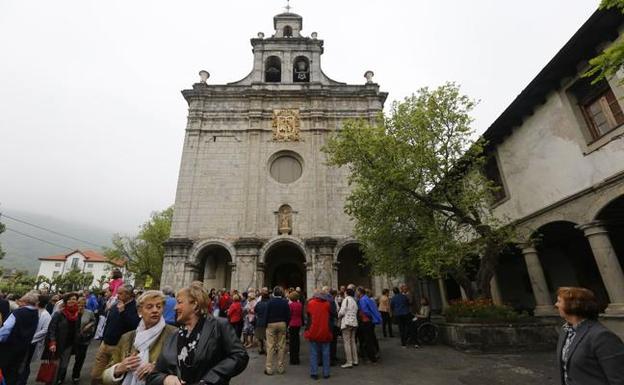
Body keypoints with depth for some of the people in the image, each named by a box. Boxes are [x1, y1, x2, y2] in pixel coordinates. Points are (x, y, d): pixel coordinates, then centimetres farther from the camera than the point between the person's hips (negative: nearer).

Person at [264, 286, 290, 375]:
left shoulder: (270, 301, -8)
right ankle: (280, 368, 14)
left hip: (271, 324, -2)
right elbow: (288, 315, 0)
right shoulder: (285, 302, -2)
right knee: (281, 346, 8)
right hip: (282, 324, 2)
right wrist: (286, 324, 11)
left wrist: (266, 324, 4)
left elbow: (267, 314, -7)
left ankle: (269, 369, 6)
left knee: (270, 346, 3)